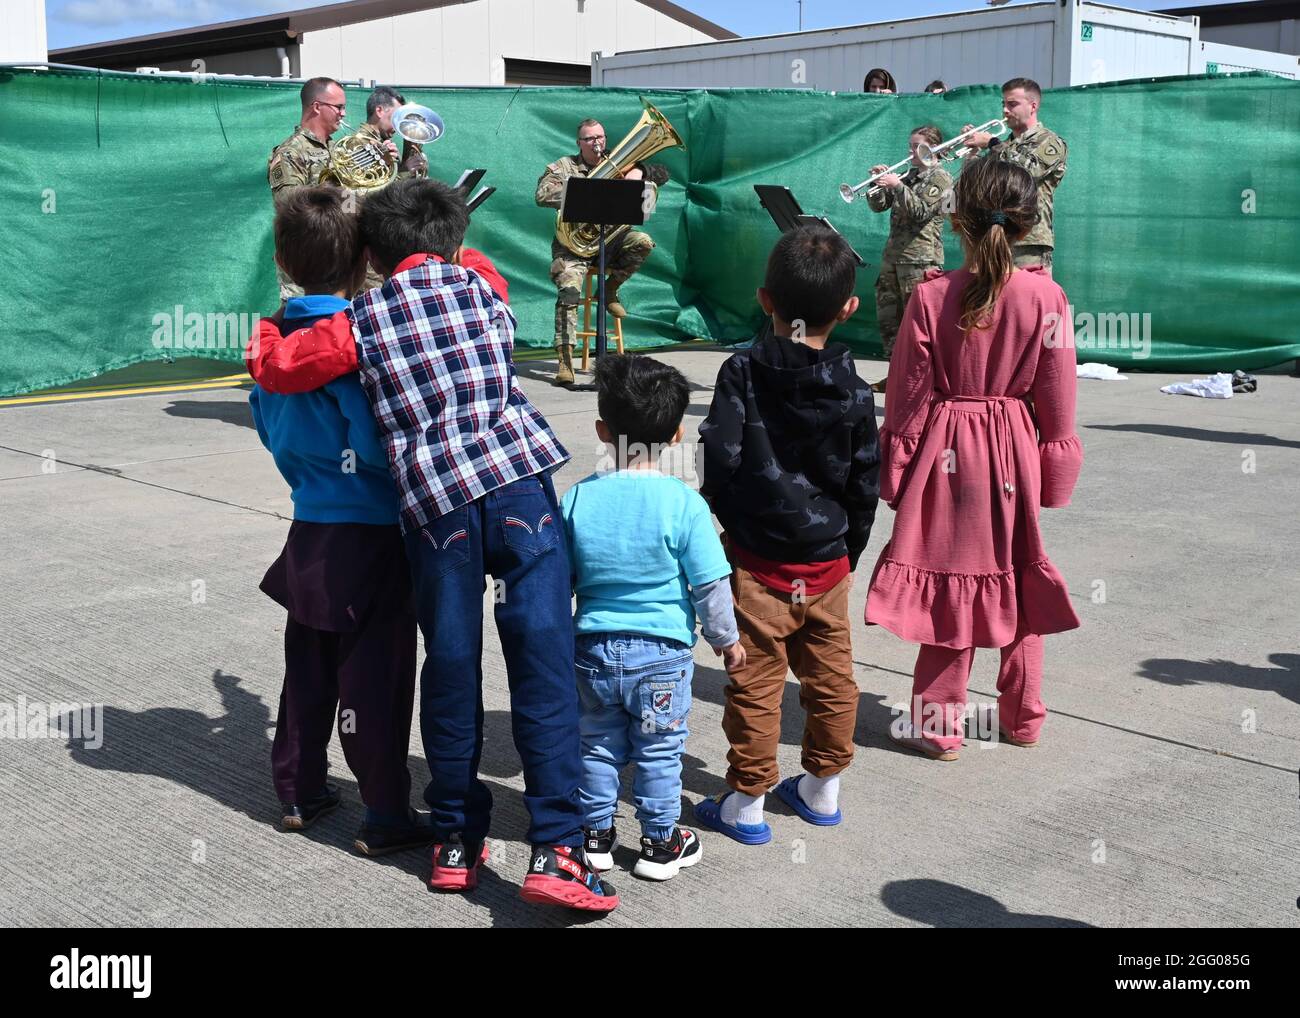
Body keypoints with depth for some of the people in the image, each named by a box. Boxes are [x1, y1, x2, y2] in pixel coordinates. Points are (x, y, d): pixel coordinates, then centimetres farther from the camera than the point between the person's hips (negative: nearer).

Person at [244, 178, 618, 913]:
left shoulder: (360, 322, 11)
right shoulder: (480, 282, 16)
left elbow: (274, 364, 18)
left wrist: (268, 330, 37)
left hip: (435, 503, 1)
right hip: (518, 484, -1)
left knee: (451, 671, 11)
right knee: (543, 664, -3)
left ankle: (457, 842, 22)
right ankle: (557, 849, -6)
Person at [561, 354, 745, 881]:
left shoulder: (579, 497, -7)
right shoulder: (683, 503, -15)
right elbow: (710, 583, -11)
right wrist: (726, 638, 5)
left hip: (594, 646, 2)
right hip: (661, 651, -2)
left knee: (599, 744, 18)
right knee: (659, 750, 12)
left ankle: (596, 833, 29)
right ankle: (661, 843, 23)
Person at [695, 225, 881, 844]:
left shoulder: (742, 373, -9)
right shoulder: (853, 391, -2)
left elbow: (719, 459, -14)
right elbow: (864, 483, 3)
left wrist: (730, 519, 4)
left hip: (759, 561, -3)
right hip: (827, 561, 3)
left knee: (756, 682, 4)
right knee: (831, 675, 16)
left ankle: (746, 802, 12)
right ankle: (824, 788, 29)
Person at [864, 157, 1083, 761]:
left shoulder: (931, 297, -12)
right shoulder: (1045, 296, -8)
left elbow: (907, 397, -6)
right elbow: (1056, 397, -2)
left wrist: (894, 466, 4)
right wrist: (1055, 462, 9)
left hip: (946, 451, -2)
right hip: (1015, 452, 2)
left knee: (950, 582, 7)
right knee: (1017, 579, 15)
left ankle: (938, 725, 15)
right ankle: (1022, 716, 27)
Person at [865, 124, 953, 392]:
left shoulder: (940, 178, -3)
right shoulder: (908, 176, 18)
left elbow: (920, 212, -16)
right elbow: (878, 206, 15)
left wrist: (897, 186, -20)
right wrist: (878, 183, -1)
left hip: (921, 258, -8)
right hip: (893, 256, 8)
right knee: (887, 317, 9)